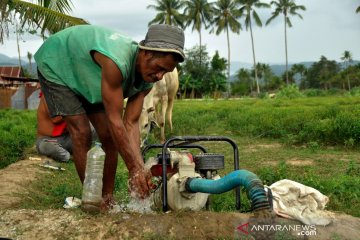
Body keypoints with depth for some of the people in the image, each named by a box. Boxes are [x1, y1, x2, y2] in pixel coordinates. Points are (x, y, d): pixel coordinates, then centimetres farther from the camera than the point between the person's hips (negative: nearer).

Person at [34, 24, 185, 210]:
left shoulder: (147, 80, -18)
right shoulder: (117, 62, -43)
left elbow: (131, 124, -20)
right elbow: (115, 121, -39)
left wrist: (140, 168, -30)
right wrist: (134, 169, -34)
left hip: (87, 78, 7)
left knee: (109, 136, -4)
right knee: (82, 133, -17)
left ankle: (107, 199, 8)